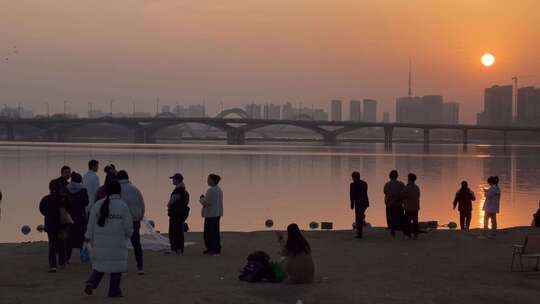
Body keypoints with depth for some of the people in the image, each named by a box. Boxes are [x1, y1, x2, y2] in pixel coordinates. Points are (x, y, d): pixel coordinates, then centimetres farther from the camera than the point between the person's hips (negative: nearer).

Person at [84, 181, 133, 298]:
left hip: (100, 241, 3)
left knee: (100, 264, 16)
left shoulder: (98, 204, 1)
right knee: (116, 266, 9)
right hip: (117, 242, -3)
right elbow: (128, 227, -6)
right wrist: (127, 235, 15)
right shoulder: (123, 206, -8)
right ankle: (114, 291, 12)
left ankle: (91, 283, -4)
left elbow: (91, 223, 4)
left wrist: (90, 237, 15)